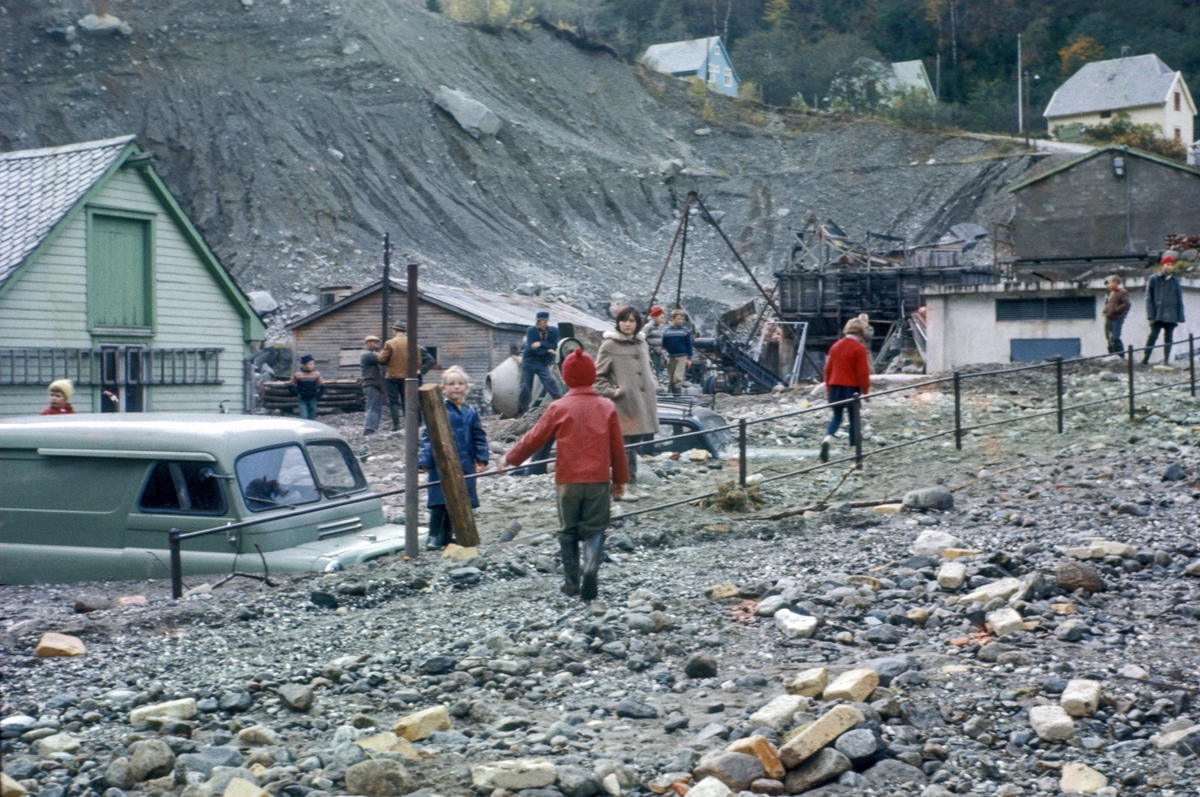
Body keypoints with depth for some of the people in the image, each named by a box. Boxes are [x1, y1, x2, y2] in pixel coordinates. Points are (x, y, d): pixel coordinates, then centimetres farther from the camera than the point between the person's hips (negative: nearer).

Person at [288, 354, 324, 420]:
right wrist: (297, 394, -5)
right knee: (304, 417, -12)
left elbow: (322, 385, 9)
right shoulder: (297, 375, -8)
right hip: (302, 400, -2)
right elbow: (290, 386, 1)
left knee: (312, 418, 6)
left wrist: (317, 395, 0)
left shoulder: (316, 374, -1)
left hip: (312, 399, 2)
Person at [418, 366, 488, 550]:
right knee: (439, 502, -6)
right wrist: (425, 461, -10)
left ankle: (447, 536, 21)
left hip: (464, 466, 4)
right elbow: (427, 437, -5)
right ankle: (434, 537, 3)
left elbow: (479, 438, 12)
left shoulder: (470, 413, 6)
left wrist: (481, 459, 2)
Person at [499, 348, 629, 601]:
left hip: (567, 481, -1)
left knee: (568, 532, 13)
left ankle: (572, 582, 15)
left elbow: (534, 438, 3)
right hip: (599, 479, 1)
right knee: (594, 530, 5)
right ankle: (591, 567, -21)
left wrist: (510, 458, 17)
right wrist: (620, 479, 17)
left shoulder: (559, 408, -3)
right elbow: (617, 448, 6)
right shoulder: (607, 407, 2)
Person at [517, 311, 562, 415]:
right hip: (529, 362, -1)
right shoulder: (531, 331, -9)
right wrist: (547, 351, -19)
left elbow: (554, 347, -12)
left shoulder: (553, 331, -2)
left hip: (543, 363, 1)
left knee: (550, 382, -18)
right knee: (526, 387, 4)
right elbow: (531, 348, -19)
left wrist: (541, 344, -24)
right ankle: (521, 411, 16)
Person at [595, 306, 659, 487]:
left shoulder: (642, 343, 14)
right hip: (623, 403, -6)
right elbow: (599, 375, -4)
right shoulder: (610, 345, -5)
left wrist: (653, 386, 14)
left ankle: (631, 475, 22)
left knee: (637, 441, 12)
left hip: (643, 402, 6)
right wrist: (611, 391, -13)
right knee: (624, 443, -6)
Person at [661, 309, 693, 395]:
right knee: (671, 378, 6)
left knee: (678, 378, -12)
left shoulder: (685, 330, 1)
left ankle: (678, 395, -12)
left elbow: (689, 345, 3)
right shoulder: (666, 331, 6)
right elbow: (664, 344, 12)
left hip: (682, 357, -3)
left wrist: (689, 358, -1)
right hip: (670, 357, 3)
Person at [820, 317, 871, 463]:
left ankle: (828, 437, -14)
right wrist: (866, 390, -2)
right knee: (854, 418, 8)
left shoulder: (835, 346, 7)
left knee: (836, 417, 13)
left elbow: (828, 368, 11)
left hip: (835, 386, 5)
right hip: (852, 388, -5)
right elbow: (863, 372, -11)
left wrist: (828, 388, 19)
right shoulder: (859, 348, -10)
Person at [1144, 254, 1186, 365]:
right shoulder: (1153, 280, 2)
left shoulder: (1175, 281, 10)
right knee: (1153, 336, -5)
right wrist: (1150, 314, -8)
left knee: (1168, 338, 3)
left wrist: (1180, 317, 4)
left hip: (1171, 316, 3)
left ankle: (1166, 360, 8)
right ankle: (1145, 359, 2)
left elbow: (1179, 300, 11)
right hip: (1157, 315, -3)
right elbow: (1149, 298, 0)